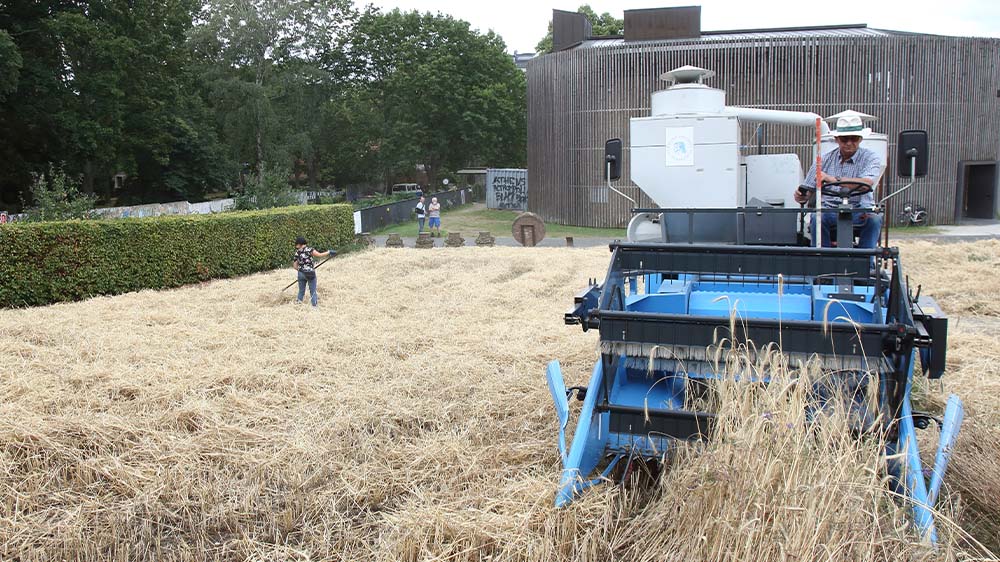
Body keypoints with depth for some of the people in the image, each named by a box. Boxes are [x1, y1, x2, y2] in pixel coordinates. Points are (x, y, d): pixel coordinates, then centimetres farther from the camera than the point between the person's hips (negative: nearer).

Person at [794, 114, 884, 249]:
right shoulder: (825, 159, 11)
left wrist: (833, 179, -25)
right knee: (817, 218, -32)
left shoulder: (870, 158, 4)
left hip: (859, 211, -1)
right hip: (829, 210, 1)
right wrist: (801, 196, -15)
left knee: (874, 219, -32)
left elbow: (867, 183, -18)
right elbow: (807, 191, 10)